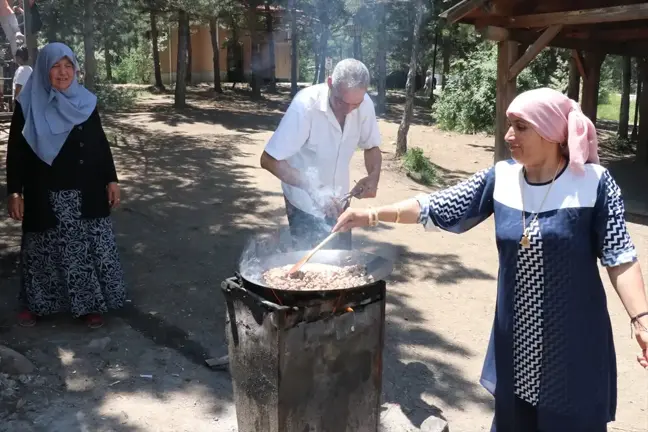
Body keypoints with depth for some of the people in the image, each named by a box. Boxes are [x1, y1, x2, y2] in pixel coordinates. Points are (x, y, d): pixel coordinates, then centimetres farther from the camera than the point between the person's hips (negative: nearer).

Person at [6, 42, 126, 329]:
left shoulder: (85, 102, 3)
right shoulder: (27, 105, -4)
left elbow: (101, 145, 7)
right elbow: (16, 152, -2)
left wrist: (111, 180, 3)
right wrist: (14, 192, -6)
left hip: (85, 193, 2)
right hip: (45, 196, -2)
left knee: (88, 247, 6)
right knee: (45, 250, 9)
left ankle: (88, 303, 20)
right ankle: (37, 303, 28)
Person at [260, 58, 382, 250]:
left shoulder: (365, 104, -16)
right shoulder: (305, 105, -29)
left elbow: (371, 146, 2)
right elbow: (269, 160, -26)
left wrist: (374, 176, -19)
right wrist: (313, 189, -36)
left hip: (338, 201, 5)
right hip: (306, 204, -4)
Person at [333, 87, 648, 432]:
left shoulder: (593, 182, -11)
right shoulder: (501, 179, -1)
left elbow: (619, 258, -10)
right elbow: (438, 207, -1)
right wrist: (373, 214, -7)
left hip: (574, 340, -3)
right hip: (516, 338, 4)